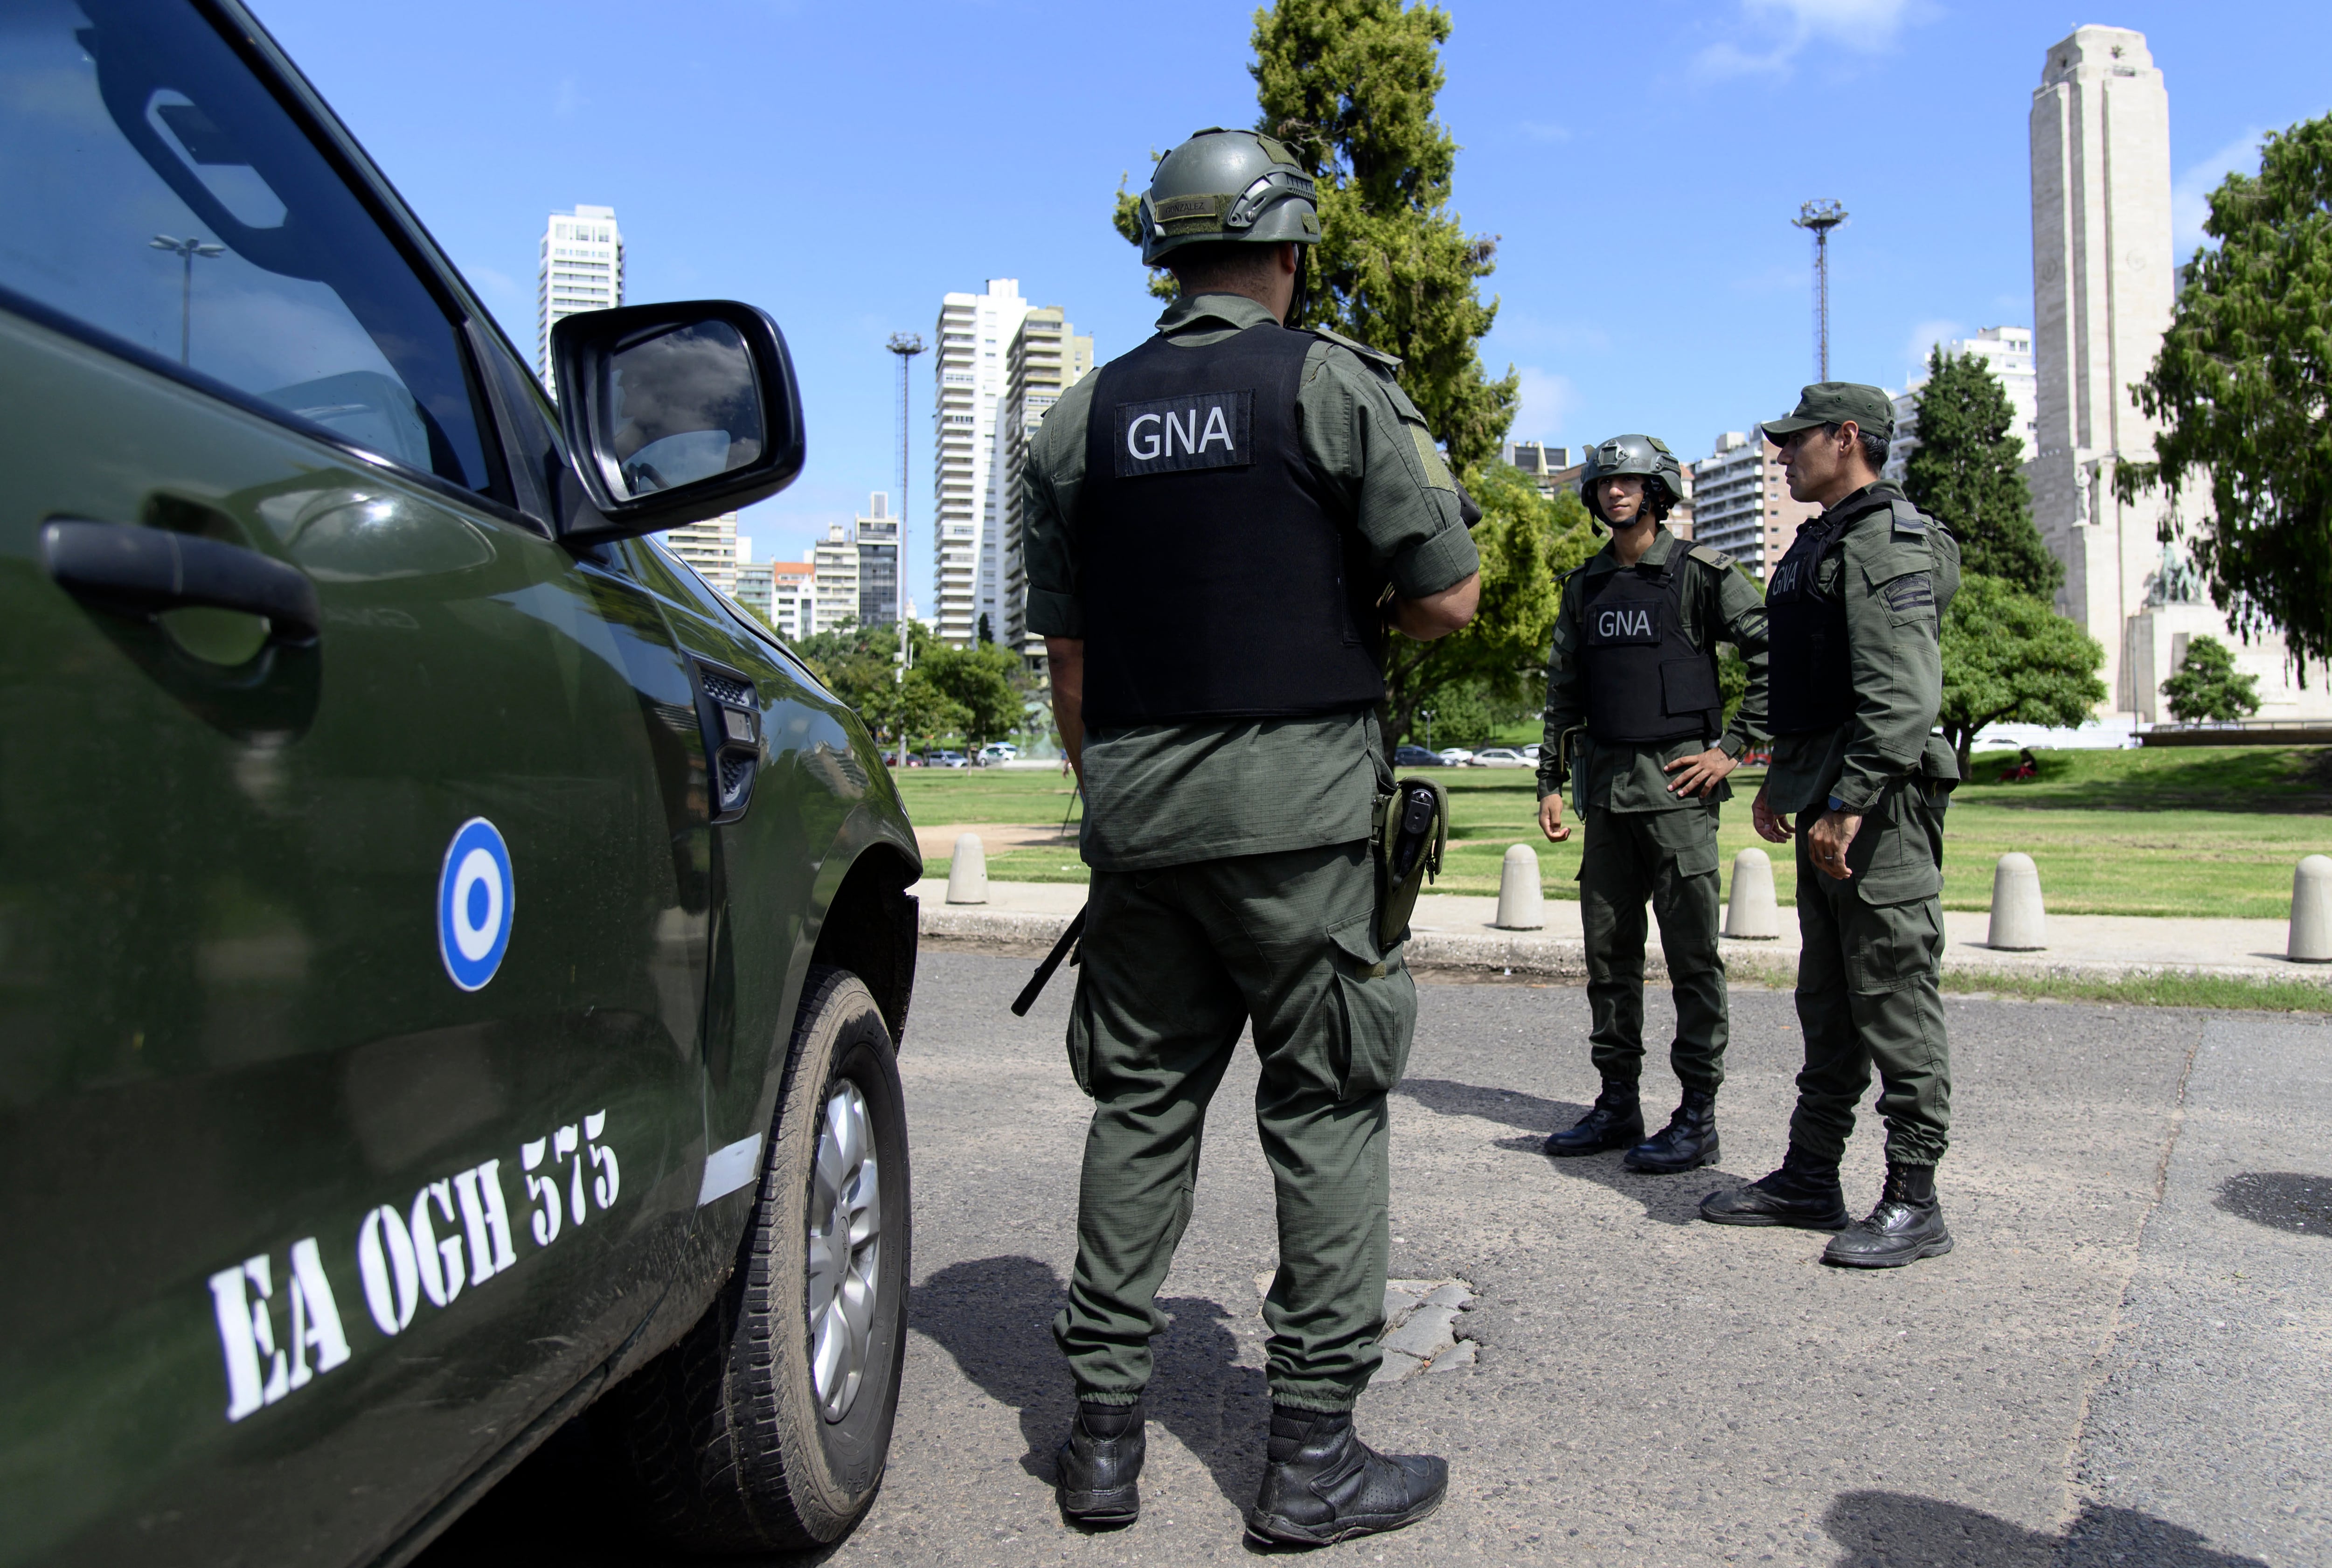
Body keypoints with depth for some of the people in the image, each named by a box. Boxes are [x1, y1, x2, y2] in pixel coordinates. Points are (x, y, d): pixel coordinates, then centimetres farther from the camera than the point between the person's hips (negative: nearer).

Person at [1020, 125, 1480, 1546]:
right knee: (1326, 1111, 4)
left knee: (1141, 1108, 12)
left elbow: (1065, 649, 12)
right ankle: (1314, 1454, 9)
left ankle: (1105, 1433, 18)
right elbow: (1450, 595, -6)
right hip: (1297, 802, -4)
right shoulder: (1336, 384, -2)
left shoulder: (1083, 419, 11)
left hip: (1136, 805, 5)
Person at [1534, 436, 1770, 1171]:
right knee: (1609, 951, 9)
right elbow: (1564, 691, 18)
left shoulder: (1702, 573, -2)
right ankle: (1617, 1104, 19)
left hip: (1677, 783, -6)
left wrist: (1734, 747, -9)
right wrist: (1550, 782, 12)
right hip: (1606, 787, 6)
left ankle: (1697, 1117, 4)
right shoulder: (1585, 586, 15)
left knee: (1692, 953, -3)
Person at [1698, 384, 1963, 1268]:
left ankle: (1913, 1202, 5)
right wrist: (1781, 783, 24)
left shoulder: (1890, 542, -12)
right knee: (1827, 1003, 14)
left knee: (1894, 998, -4)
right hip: (1828, 801, 10)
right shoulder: (1820, 541, 20)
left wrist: (1848, 804, -25)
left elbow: (1903, 697, -21)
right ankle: (1811, 1178, 22)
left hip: (1878, 804, -10)